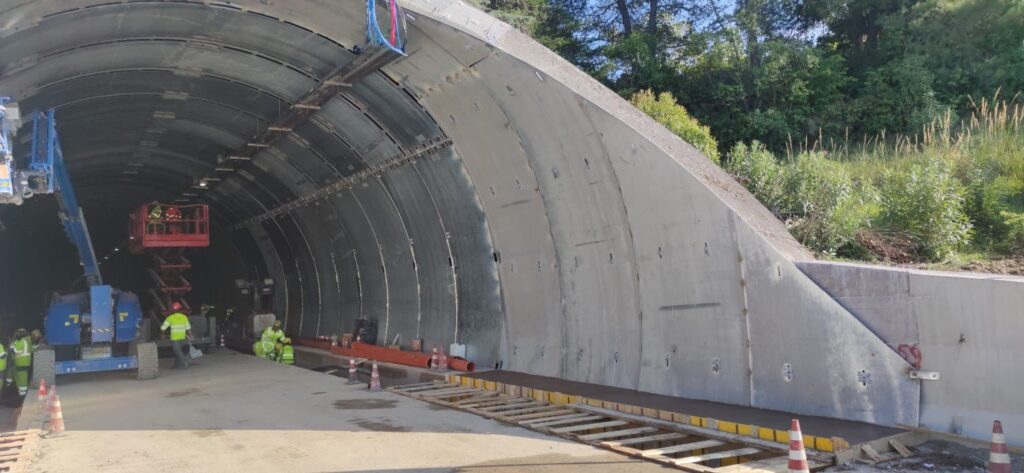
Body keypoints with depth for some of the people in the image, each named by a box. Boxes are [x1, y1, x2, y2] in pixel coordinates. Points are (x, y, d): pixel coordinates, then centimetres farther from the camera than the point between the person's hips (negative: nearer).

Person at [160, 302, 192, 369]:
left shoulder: (170, 318, -8)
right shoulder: (184, 317, 1)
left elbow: (163, 328, -4)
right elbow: (188, 328, 5)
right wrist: (190, 336, 18)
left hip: (174, 338, -5)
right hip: (182, 338, 5)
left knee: (178, 352, -2)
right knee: (178, 351, 18)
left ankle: (185, 363, -16)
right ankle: (177, 365, 24)